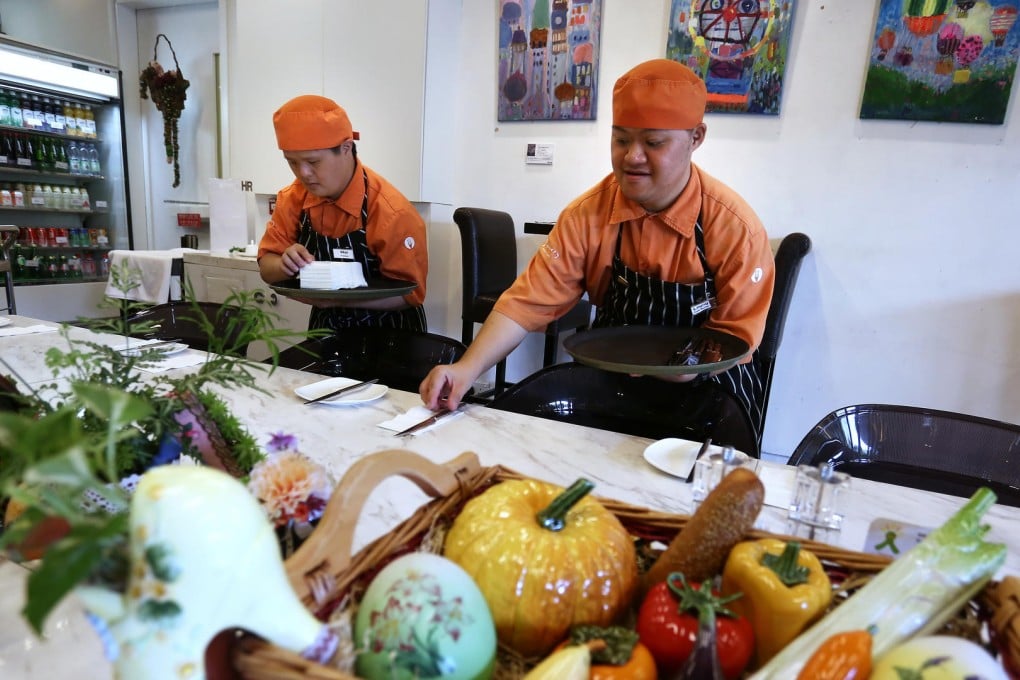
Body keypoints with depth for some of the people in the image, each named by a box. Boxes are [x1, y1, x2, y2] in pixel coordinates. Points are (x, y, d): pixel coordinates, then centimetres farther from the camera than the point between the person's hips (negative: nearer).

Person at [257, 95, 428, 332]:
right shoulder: (292, 199, -4)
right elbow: (267, 266, 2)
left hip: (388, 335, -7)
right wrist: (285, 265, -20)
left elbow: (410, 293, -18)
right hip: (326, 327, 7)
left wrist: (340, 298, -29)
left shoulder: (392, 213, -21)